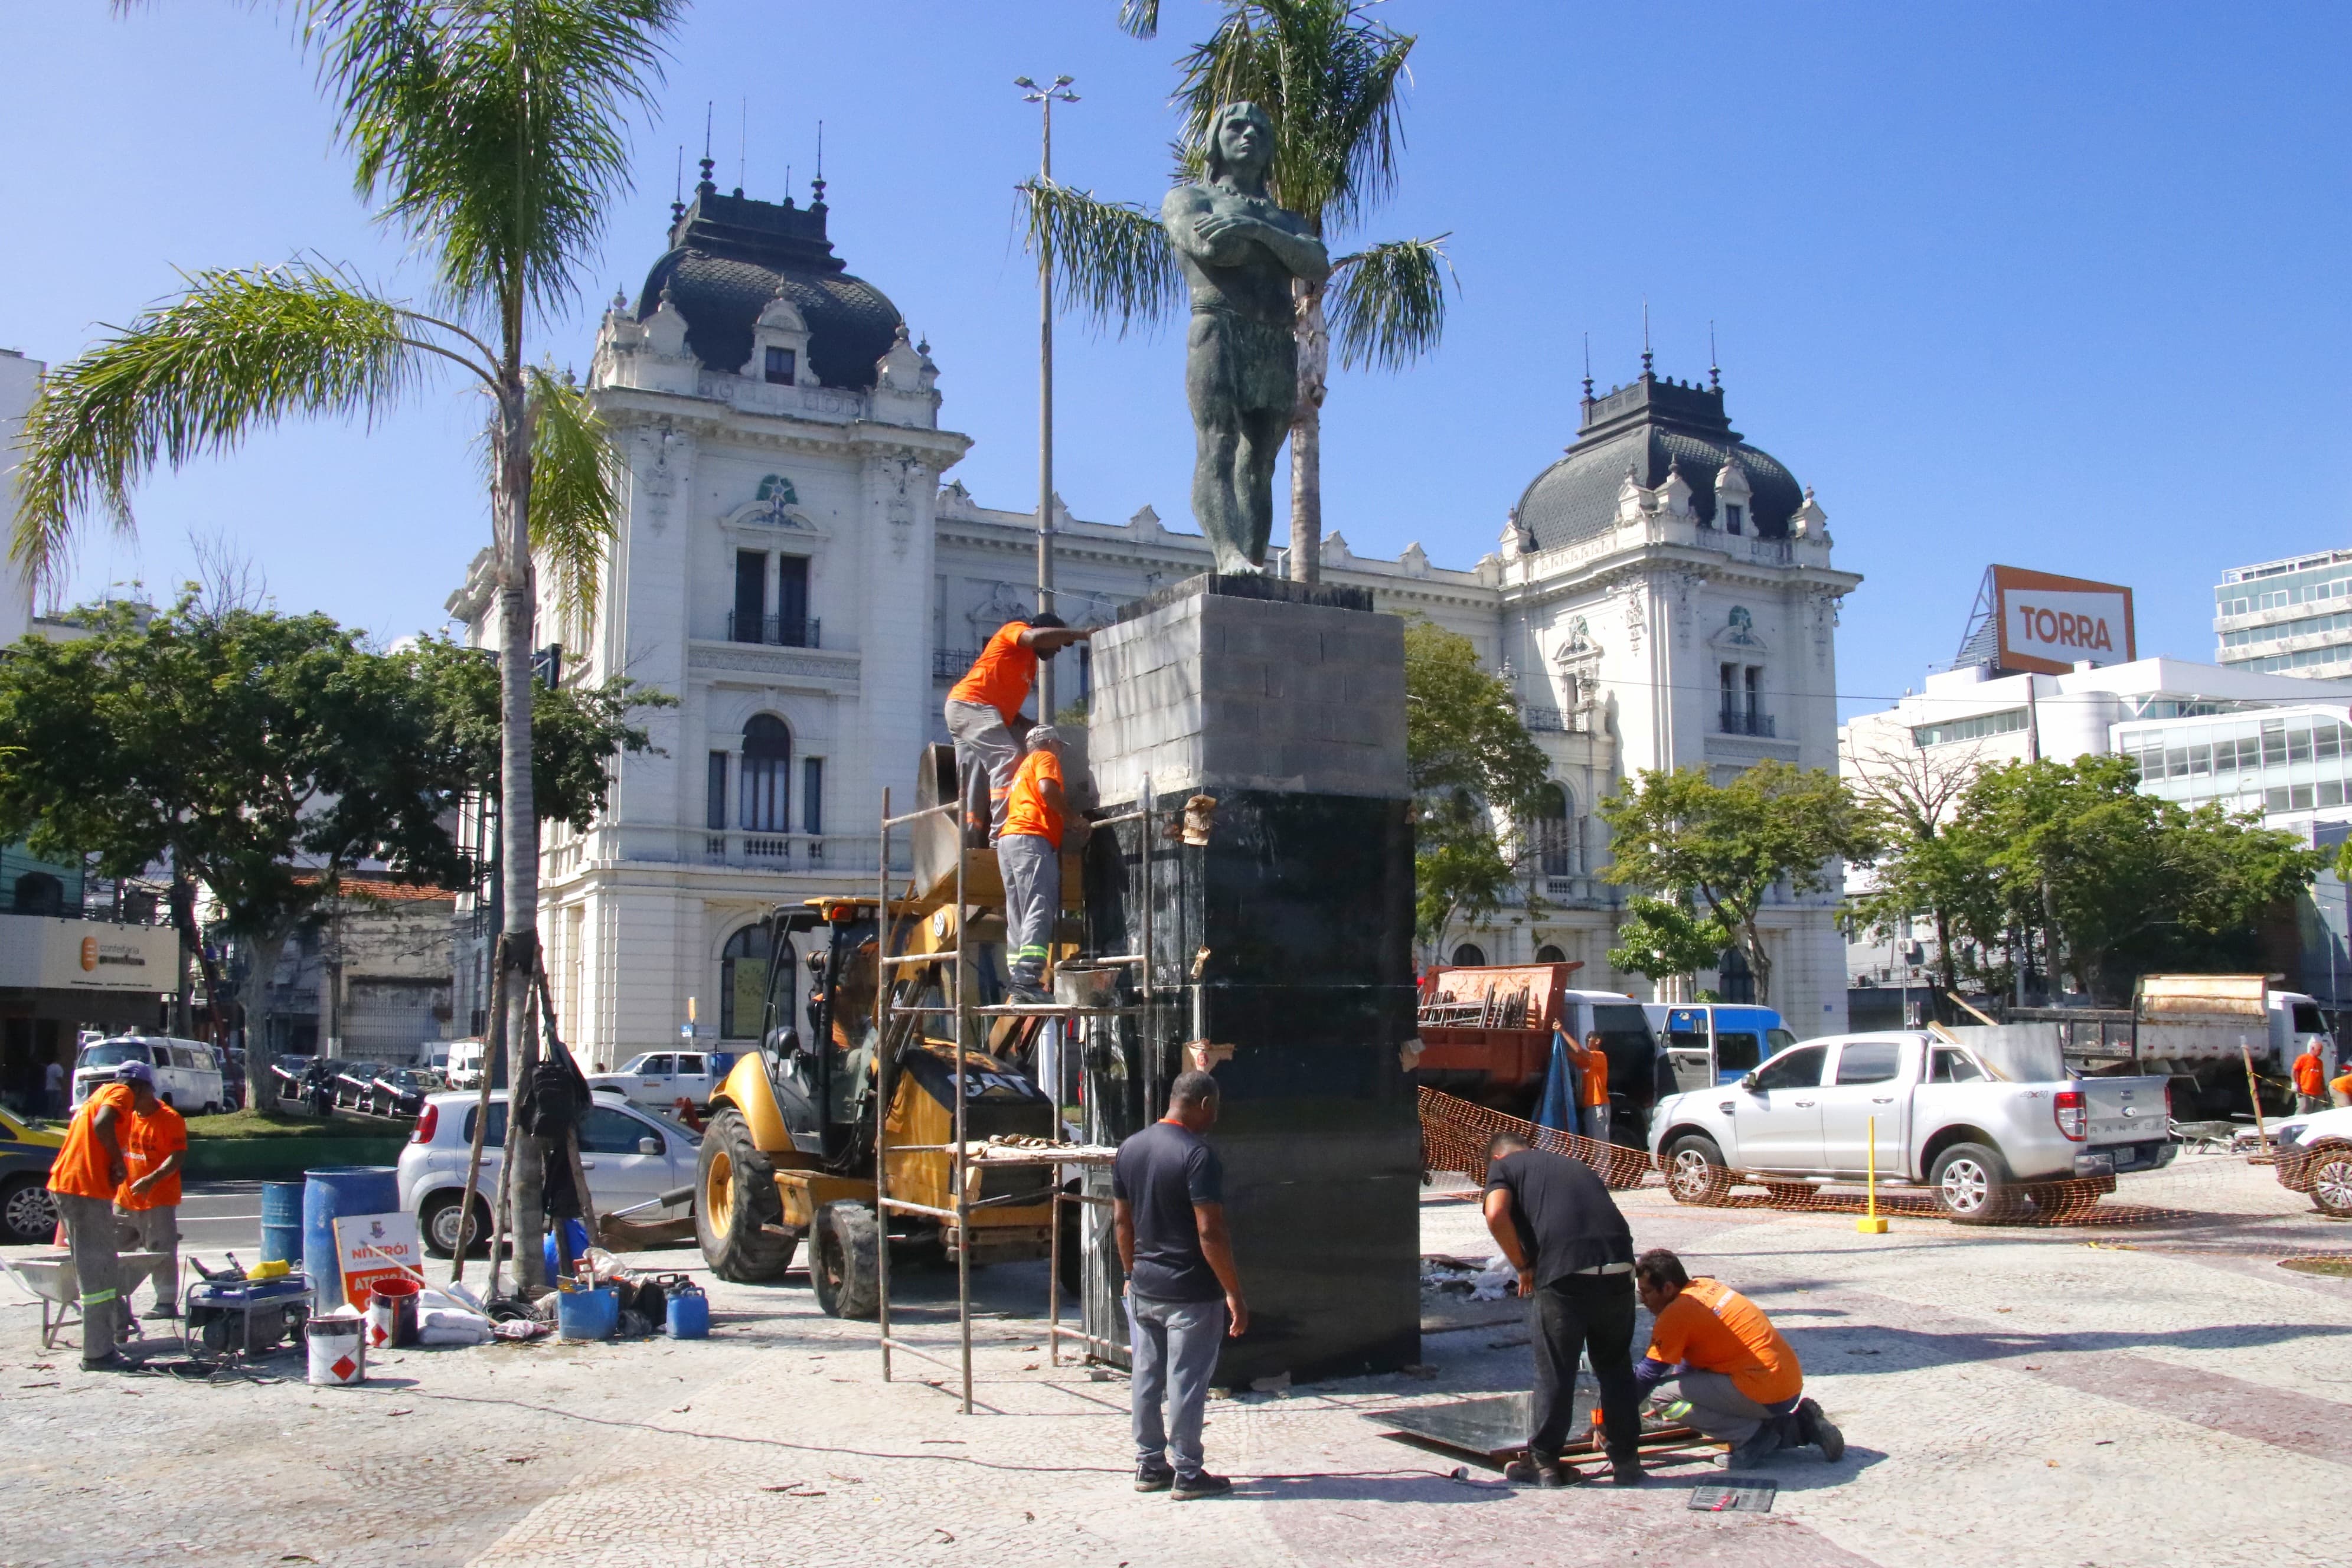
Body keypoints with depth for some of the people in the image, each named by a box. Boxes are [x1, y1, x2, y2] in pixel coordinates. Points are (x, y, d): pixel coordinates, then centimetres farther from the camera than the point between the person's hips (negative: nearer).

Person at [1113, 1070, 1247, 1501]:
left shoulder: (1129, 1149, 5)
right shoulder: (1197, 1155, -19)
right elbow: (1210, 1232, -22)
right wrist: (1235, 1294, -16)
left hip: (1144, 1287, 7)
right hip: (1191, 1292, -7)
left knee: (1146, 1378, 14)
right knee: (1186, 1383, 2)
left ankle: (1149, 1466, 23)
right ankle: (1187, 1475, 11)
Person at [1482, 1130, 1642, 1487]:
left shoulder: (1504, 1166, 16)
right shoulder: (1575, 1165, 31)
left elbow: (1496, 1215, -4)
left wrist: (1523, 1266, 9)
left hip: (1563, 1273, -4)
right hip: (1619, 1267, 5)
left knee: (1554, 1372, 9)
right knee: (1616, 1368, 19)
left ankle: (1544, 1463, 18)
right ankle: (1627, 1461, 25)